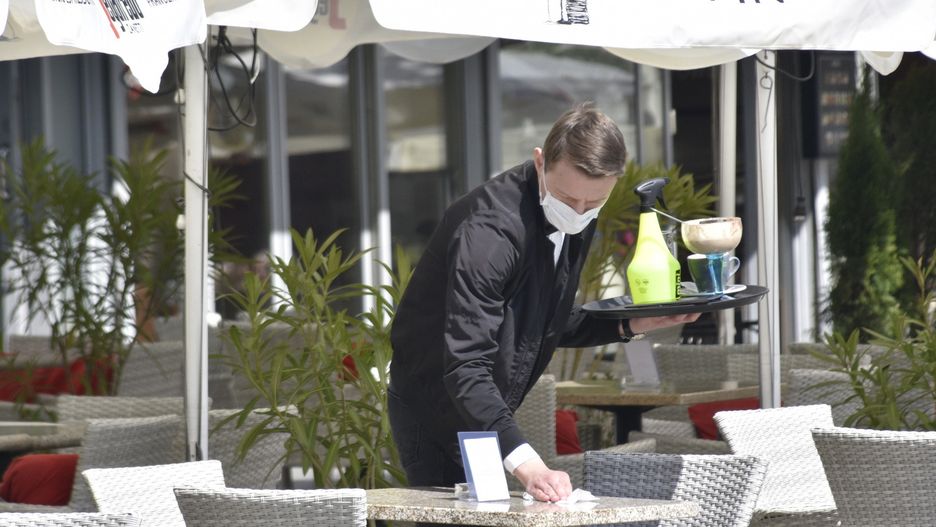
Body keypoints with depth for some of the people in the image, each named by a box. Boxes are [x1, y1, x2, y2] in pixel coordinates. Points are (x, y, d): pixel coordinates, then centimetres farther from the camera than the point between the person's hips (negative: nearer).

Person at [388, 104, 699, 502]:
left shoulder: (576, 222, -2)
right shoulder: (487, 230, -30)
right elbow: (466, 368, -36)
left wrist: (630, 326, -4)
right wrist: (525, 464, -46)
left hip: (487, 414, 8)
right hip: (436, 409, -8)